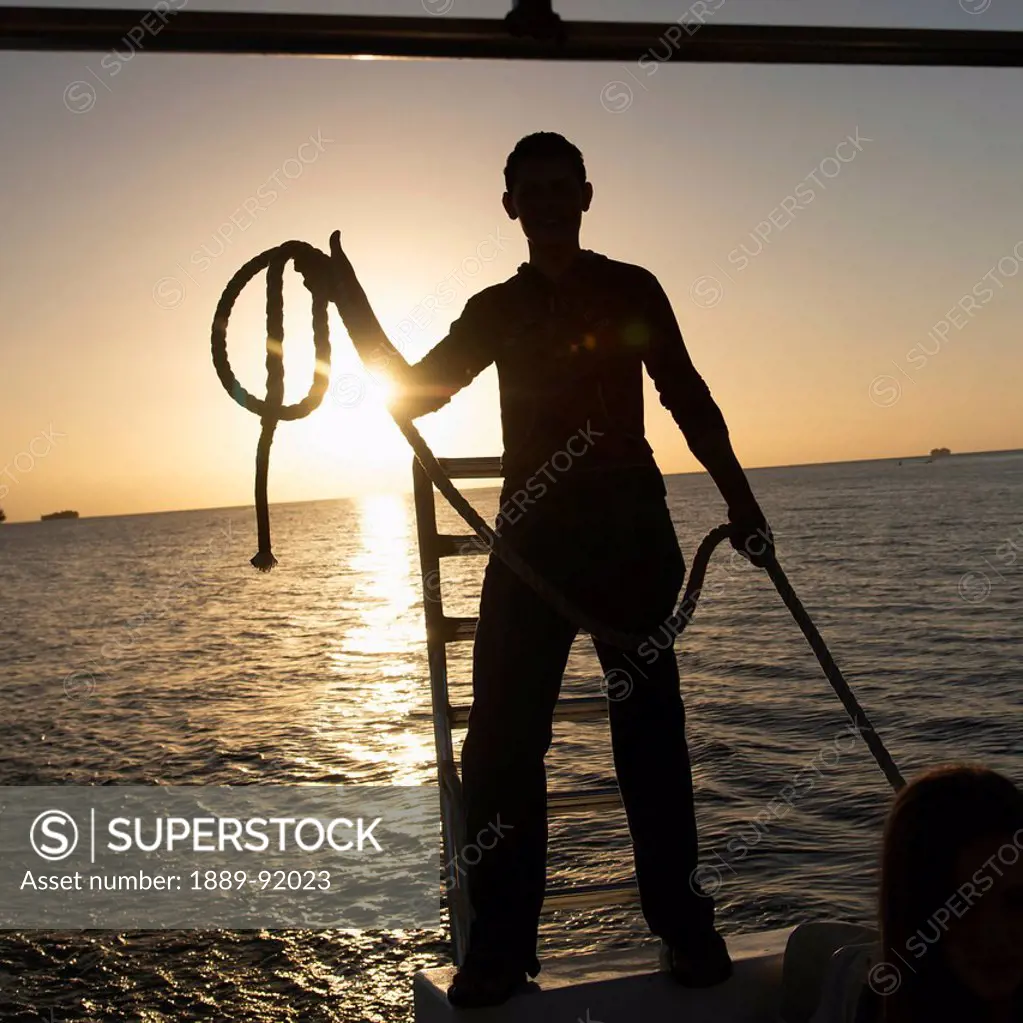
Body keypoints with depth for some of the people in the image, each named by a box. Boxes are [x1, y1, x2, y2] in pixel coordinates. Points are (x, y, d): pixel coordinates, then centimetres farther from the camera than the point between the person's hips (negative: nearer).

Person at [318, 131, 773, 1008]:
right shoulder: (496, 310, 12)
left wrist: (740, 500, 0)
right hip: (533, 535, 2)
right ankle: (501, 944, 7)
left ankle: (686, 927, 15)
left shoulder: (632, 291, 6)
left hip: (630, 532, -2)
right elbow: (412, 392, 8)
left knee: (649, 729, 2)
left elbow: (688, 399, 6)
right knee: (501, 742, -3)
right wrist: (349, 295, 0)